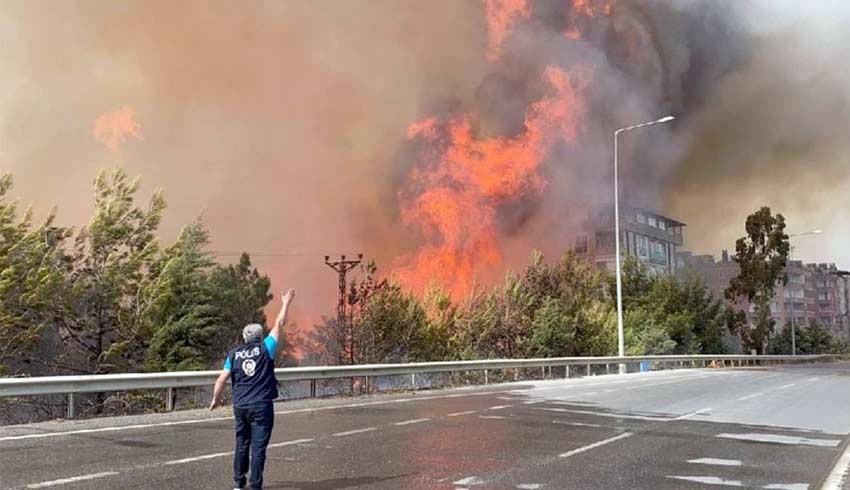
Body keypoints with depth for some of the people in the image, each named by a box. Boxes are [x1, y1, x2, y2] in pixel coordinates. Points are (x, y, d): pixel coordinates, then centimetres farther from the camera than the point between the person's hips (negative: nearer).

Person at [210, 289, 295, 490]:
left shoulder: (234, 354, 4)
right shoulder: (265, 349, -5)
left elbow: (222, 379, 2)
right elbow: (279, 325, 2)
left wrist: (215, 399, 16)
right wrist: (286, 303, 11)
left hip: (240, 406, 4)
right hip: (261, 406, -4)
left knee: (242, 445, 16)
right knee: (258, 447, -1)